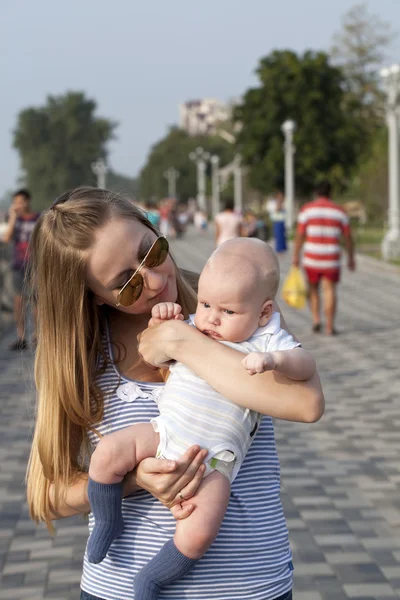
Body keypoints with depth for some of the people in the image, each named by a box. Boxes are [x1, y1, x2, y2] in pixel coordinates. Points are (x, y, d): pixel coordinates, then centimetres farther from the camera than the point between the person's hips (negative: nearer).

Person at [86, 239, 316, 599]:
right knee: (107, 453, -19)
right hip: (163, 433, 4)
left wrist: (275, 360, -34)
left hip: (214, 457, -4)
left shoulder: (266, 340, -1)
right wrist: (159, 322, 2)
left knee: (200, 532, -25)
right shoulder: (191, 329, 11)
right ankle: (109, 522, 9)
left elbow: (307, 365, -14)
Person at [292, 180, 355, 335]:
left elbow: (300, 235, -6)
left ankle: (316, 318, 4)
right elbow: (348, 237, 4)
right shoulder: (339, 211, 2)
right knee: (329, 290, 3)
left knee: (313, 289, 18)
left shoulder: (307, 209, -3)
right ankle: (330, 326, -2)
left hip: (311, 258, 0)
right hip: (332, 259, 0)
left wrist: (295, 255, -1)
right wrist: (351, 258, 13)